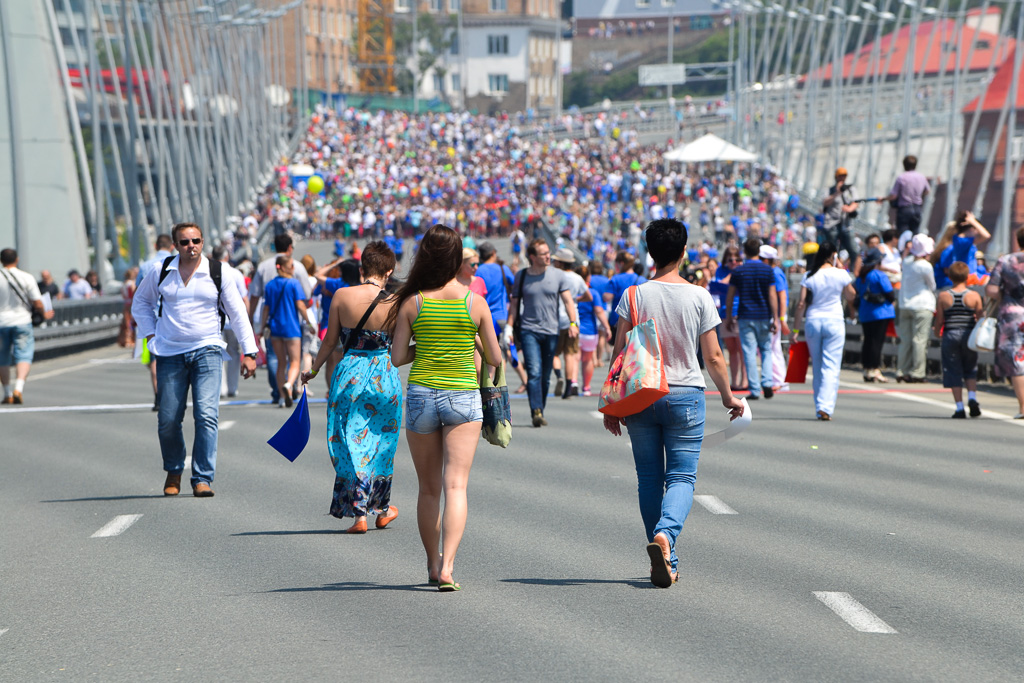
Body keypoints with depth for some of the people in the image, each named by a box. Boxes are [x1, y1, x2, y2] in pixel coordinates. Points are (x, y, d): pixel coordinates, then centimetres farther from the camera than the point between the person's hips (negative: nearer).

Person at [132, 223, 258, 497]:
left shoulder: (217, 273, 1)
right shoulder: (161, 273, 4)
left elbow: (238, 313, 6)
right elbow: (141, 302, 22)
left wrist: (249, 352, 1)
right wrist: (151, 335, 9)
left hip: (207, 351, -2)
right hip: (170, 353, 2)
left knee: (207, 415, -15)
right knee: (168, 420, 3)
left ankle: (202, 479, -10)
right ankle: (173, 471, 28)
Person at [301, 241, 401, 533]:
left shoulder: (341, 296, -8)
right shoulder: (393, 303, -9)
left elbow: (330, 341, -1)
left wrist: (313, 370, 13)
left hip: (349, 375, 0)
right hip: (384, 375, 0)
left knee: (350, 443, 7)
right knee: (381, 442, 17)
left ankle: (358, 513, 2)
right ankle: (382, 509, 29)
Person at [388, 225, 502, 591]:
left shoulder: (412, 303, -4)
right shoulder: (475, 302, -4)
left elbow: (398, 357, -3)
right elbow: (495, 359, 2)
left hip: (421, 396, 1)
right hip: (464, 397, -1)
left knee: (429, 488, 14)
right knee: (455, 485, -5)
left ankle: (433, 564, 25)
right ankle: (447, 566, -20)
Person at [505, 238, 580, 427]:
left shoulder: (558, 276, 6)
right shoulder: (521, 276, 6)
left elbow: (568, 300, 3)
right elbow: (514, 304, 11)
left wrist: (573, 322, -12)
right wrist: (509, 327, 2)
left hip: (551, 332, 1)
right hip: (529, 331, -1)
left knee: (545, 376, 6)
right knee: (534, 372, -16)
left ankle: (540, 411, 18)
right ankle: (536, 411, -22)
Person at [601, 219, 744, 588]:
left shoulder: (635, 296, -3)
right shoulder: (698, 297, -3)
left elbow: (619, 353, -3)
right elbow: (713, 356, 0)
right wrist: (728, 395, 14)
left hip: (641, 397, 1)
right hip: (685, 396, -1)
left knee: (649, 479, 9)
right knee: (682, 476, 3)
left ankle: (666, 564, 11)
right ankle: (665, 534, -25)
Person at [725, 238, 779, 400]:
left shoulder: (738, 271, 0)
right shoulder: (767, 270, -1)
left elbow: (729, 296, 1)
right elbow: (772, 295, -5)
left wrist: (729, 317, 11)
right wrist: (775, 318, -2)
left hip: (746, 317, -1)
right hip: (764, 316, 1)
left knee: (750, 353, 0)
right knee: (766, 350, 14)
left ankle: (754, 390, -4)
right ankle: (767, 382, -4)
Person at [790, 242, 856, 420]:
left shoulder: (809, 276, -1)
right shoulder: (840, 274, -4)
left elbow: (801, 304, -4)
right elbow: (851, 296, 13)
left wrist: (795, 329, 2)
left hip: (813, 322, 2)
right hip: (834, 321, -2)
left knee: (817, 367, 13)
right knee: (831, 367, -4)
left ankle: (819, 407, 18)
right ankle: (825, 407, -18)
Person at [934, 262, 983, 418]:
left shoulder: (943, 296, -4)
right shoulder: (974, 296, -4)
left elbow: (939, 320, 0)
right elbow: (980, 319, -1)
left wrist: (937, 332, 20)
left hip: (950, 335, -1)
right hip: (969, 335, 1)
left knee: (953, 371, 5)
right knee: (970, 369, 17)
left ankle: (959, 408, 1)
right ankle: (972, 397, -5)